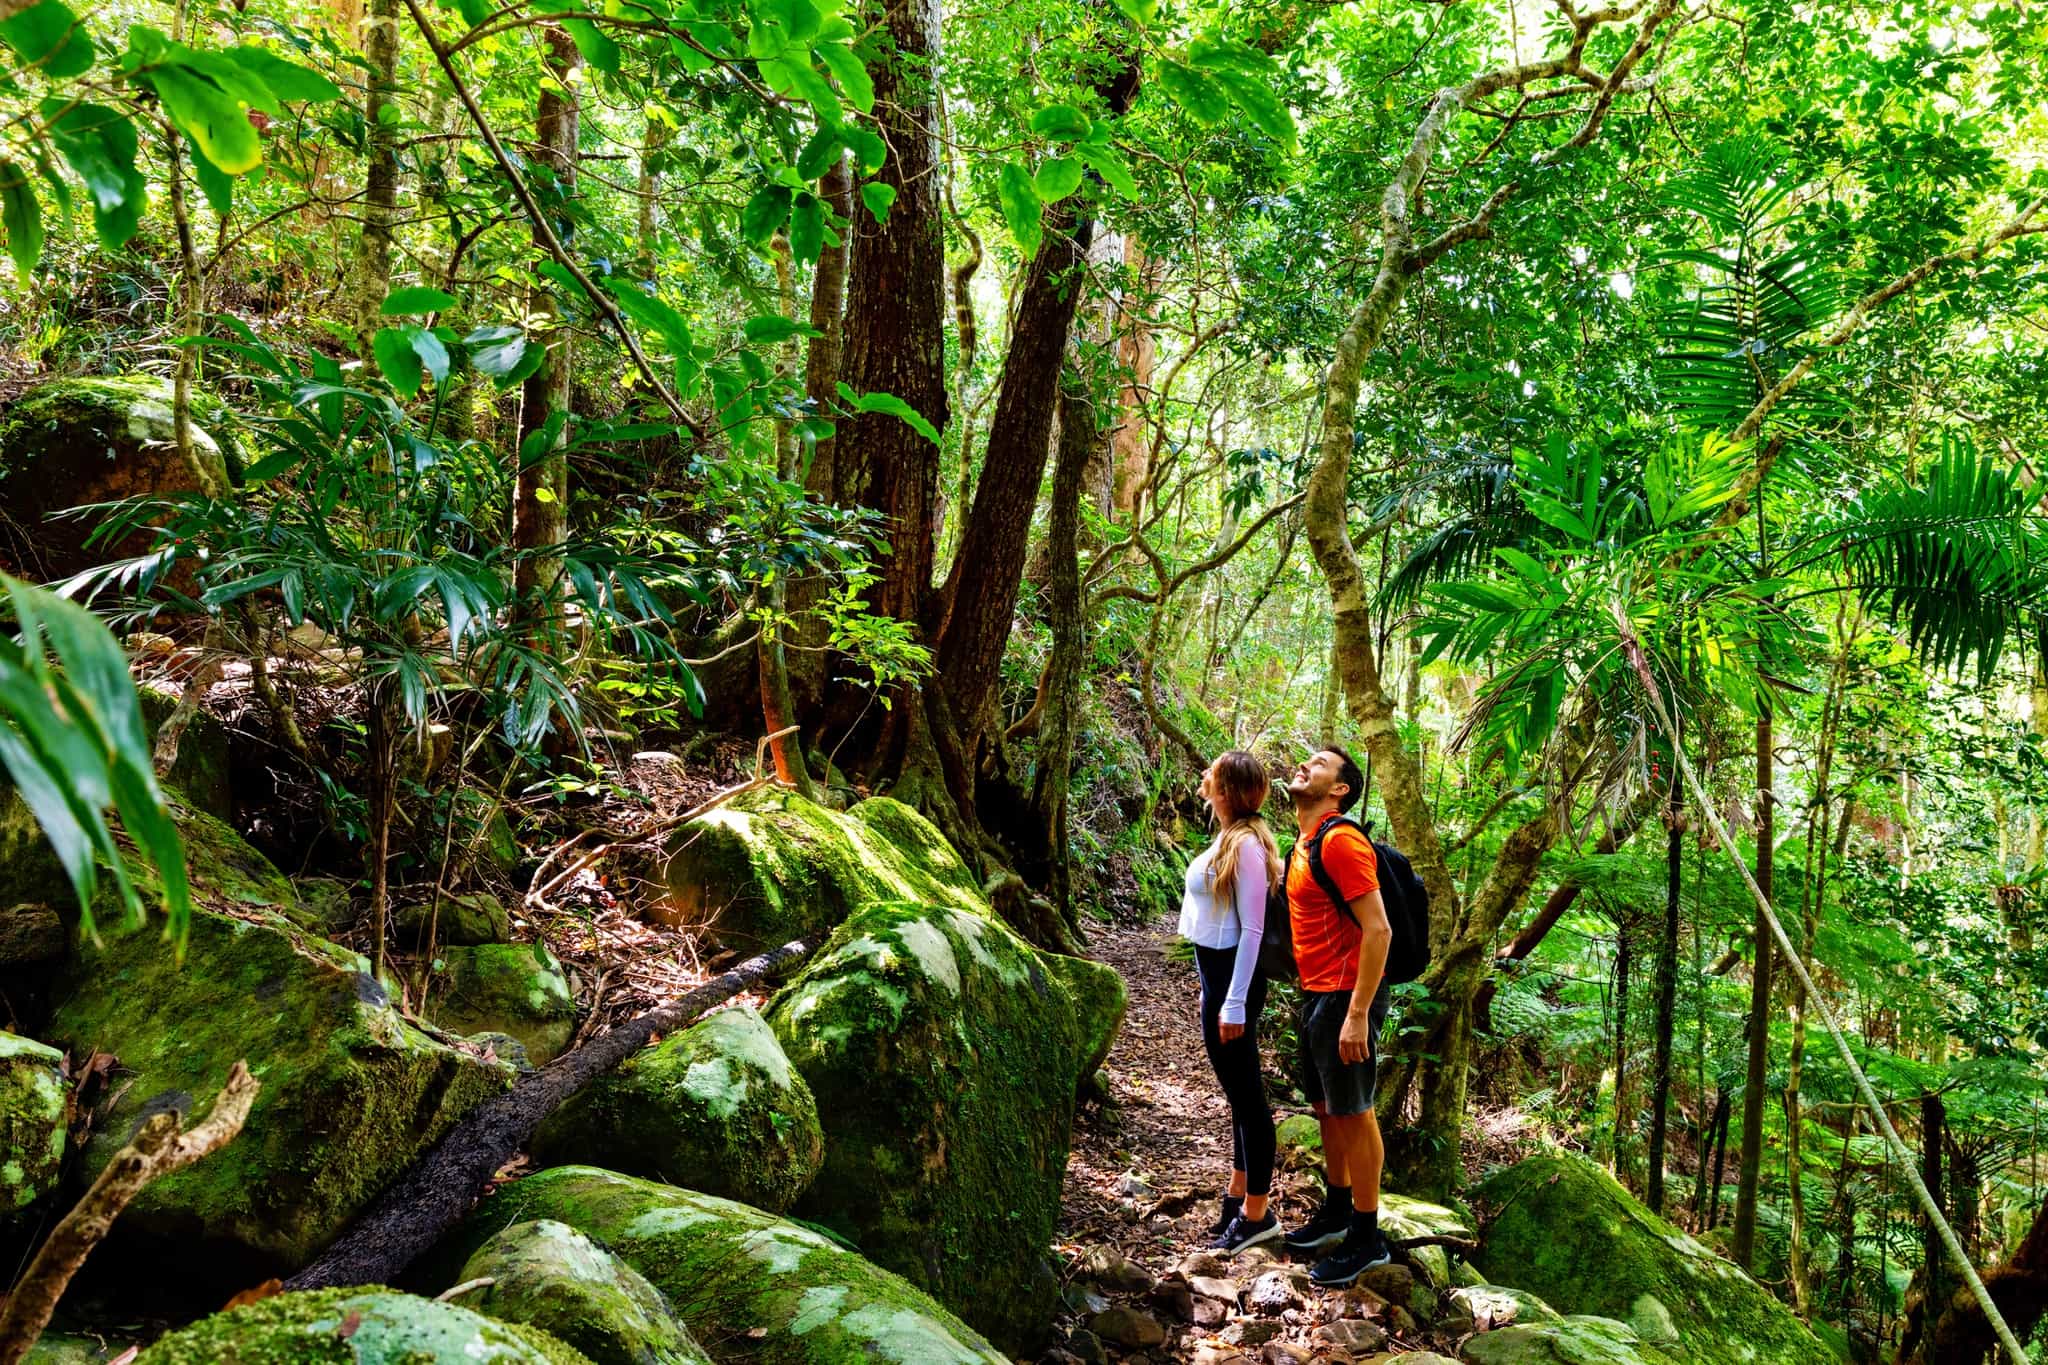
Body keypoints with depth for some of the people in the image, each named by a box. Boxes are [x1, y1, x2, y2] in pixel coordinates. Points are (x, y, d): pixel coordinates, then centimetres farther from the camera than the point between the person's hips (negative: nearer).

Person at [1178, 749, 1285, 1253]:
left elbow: (1252, 929, -20)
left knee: (1245, 1091, 1)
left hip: (1233, 975, -10)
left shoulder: (1246, 844, -19)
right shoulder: (1228, 837, 7)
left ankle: (1257, 1213, 11)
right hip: (1217, 972, 10)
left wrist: (1234, 1004, -21)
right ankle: (1240, 1193, 32)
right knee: (1238, 1088, 19)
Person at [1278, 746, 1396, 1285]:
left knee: (1353, 1115, 1)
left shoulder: (1341, 841, -18)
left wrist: (1357, 1013, -24)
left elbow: (1378, 929, -23)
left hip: (1345, 998, -9)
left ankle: (1366, 1239, 12)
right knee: (1327, 1110, 19)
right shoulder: (1306, 844, 12)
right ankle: (1337, 1211, 34)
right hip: (1315, 997, 9)